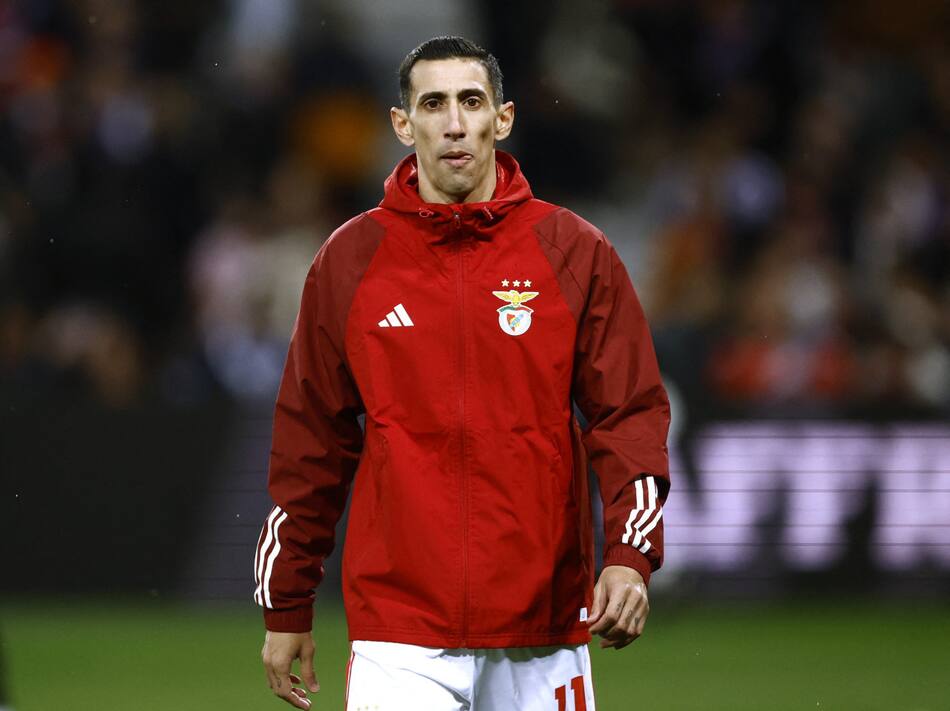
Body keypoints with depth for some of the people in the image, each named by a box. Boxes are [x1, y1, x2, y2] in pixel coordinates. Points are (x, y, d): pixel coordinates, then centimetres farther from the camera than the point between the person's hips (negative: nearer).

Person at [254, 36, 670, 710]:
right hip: (399, 628, 0)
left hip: (544, 631, 0)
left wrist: (631, 555, -14)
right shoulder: (350, 260, 5)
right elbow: (312, 440, 10)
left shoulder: (576, 252, 4)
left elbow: (631, 413, 1)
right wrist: (286, 609, 11)